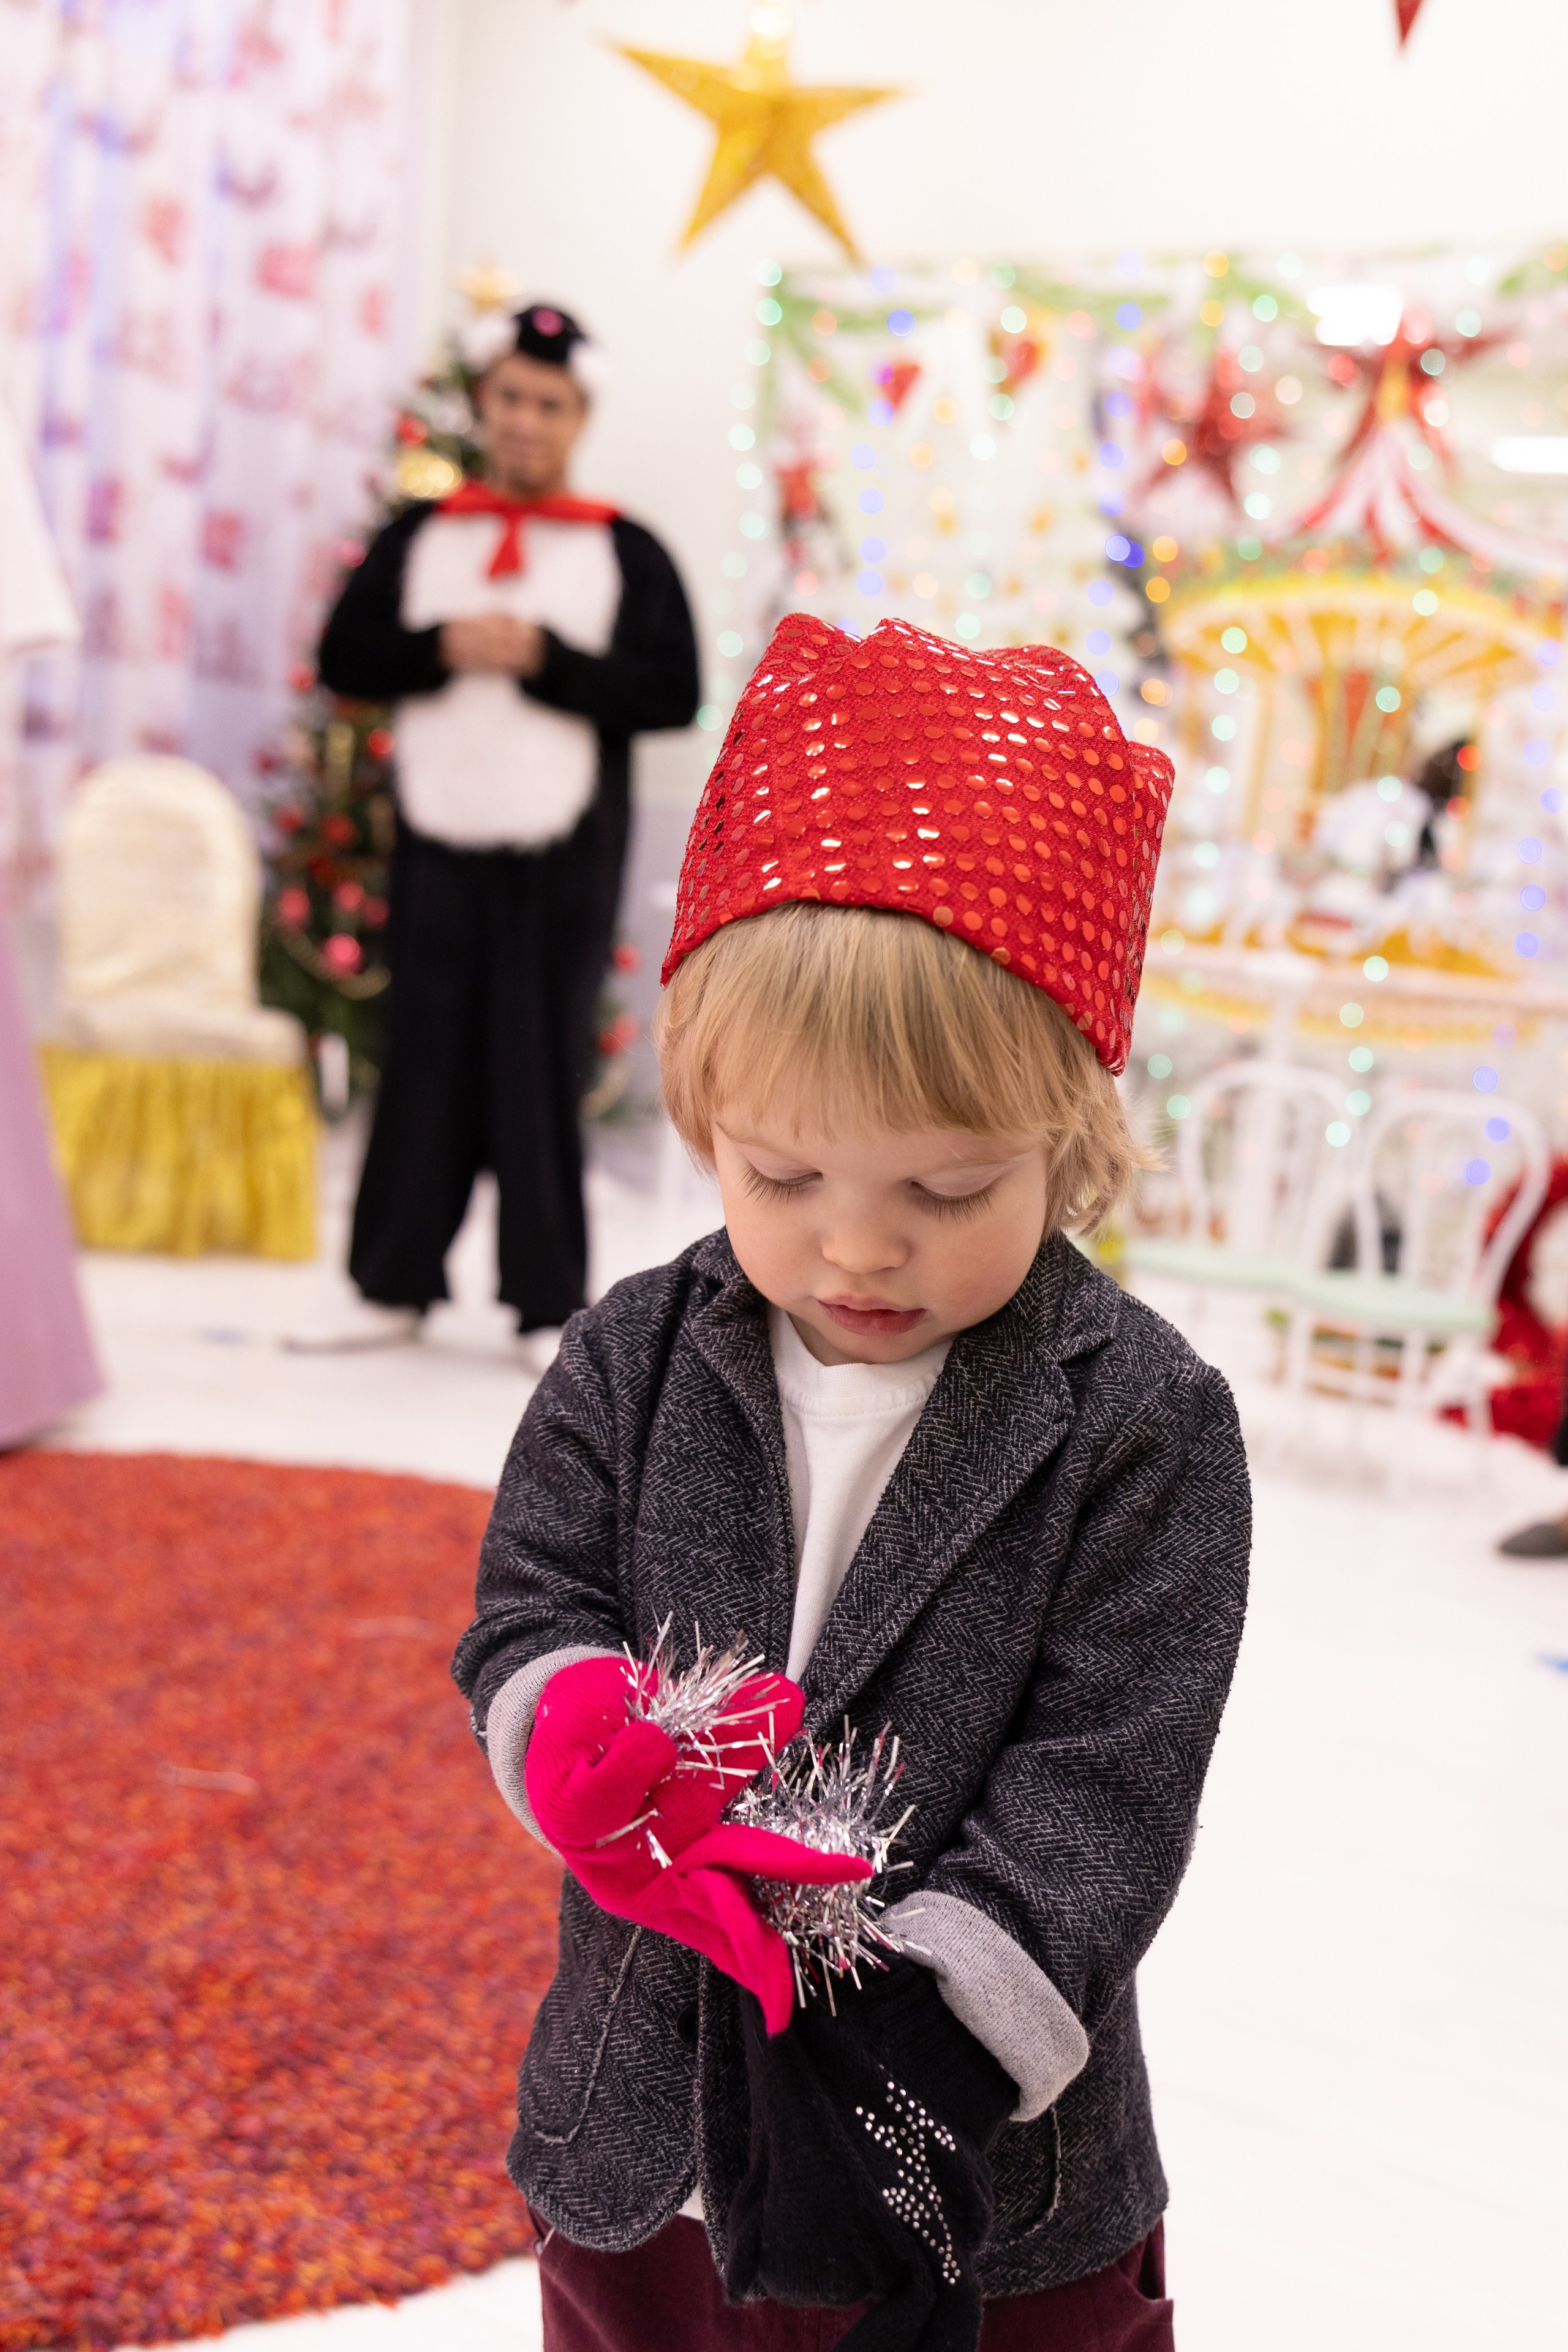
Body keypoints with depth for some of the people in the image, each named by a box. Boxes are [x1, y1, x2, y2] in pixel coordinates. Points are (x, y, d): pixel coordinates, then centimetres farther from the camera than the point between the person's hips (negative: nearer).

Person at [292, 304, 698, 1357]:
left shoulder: (626, 550, 4)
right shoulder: (419, 536, 12)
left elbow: (674, 692, -5)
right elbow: (345, 656, 6)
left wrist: (546, 658, -14)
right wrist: (441, 648, -11)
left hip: (564, 854, -2)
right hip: (440, 842, 2)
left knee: (544, 1075, 0)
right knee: (427, 1064, 6)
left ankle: (551, 1308, 8)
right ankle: (396, 1287, 16)